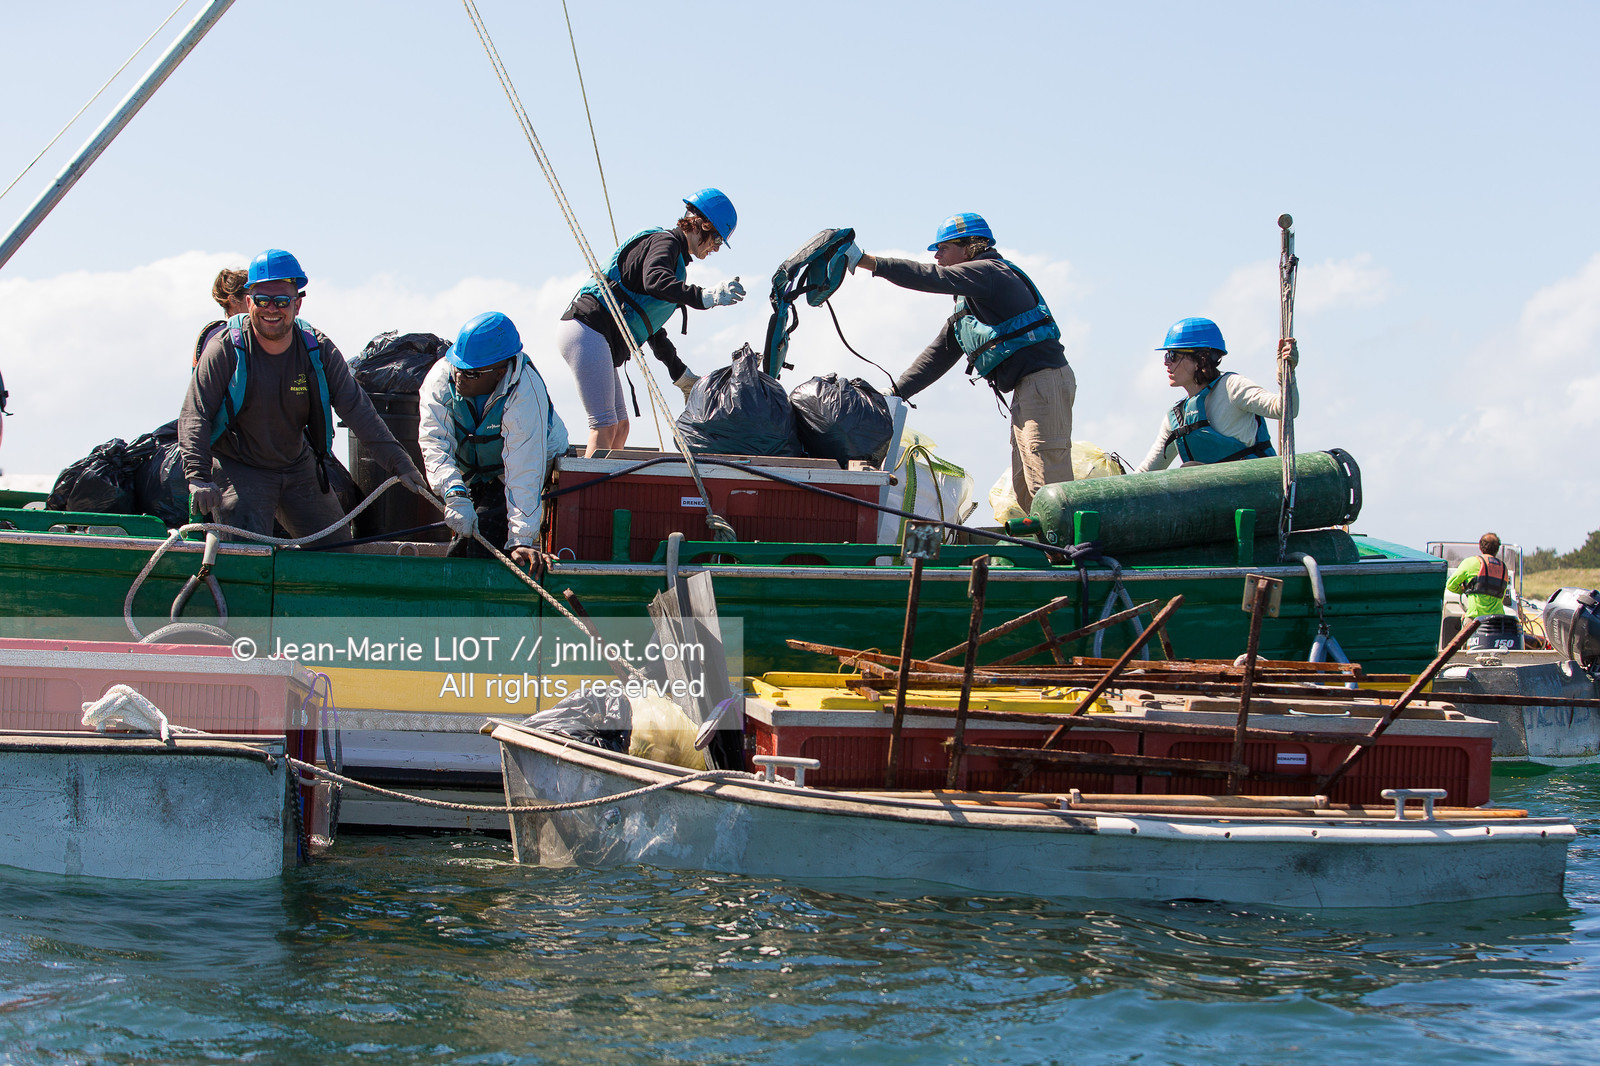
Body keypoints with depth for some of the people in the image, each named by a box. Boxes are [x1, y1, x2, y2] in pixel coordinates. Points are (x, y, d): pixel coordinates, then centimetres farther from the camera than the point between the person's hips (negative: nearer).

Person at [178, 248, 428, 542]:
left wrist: (398, 462, -16)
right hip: (238, 470, -4)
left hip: (299, 468, 4)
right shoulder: (225, 350, -16)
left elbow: (356, 408, -9)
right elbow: (195, 415, -17)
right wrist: (199, 476, -31)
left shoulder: (318, 350, -8)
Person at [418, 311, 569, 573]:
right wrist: (454, 493, -49)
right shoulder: (441, 377, -24)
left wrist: (521, 540, -44)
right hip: (468, 475, 4)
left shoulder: (526, 393, -35)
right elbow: (434, 442, -32)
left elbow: (523, 473, -39)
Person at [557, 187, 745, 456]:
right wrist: (707, 297, -41)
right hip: (588, 330, -10)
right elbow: (654, 281, -30)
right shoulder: (665, 241, -5)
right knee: (605, 425, -17)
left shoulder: (675, 257, 25)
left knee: (620, 426, 8)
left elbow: (653, 330, 30)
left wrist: (682, 376, 31)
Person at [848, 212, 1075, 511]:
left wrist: (866, 261, -21)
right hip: (1027, 387, 10)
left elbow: (933, 278, -19)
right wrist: (896, 391, 15)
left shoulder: (991, 272, -7)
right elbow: (940, 352, 24)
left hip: (1045, 379, -10)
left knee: (1047, 481, -15)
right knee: (1024, 486, 7)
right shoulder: (967, 302, 24)